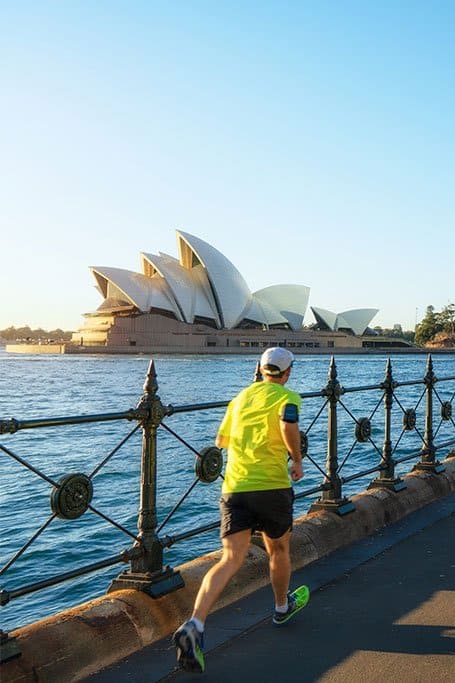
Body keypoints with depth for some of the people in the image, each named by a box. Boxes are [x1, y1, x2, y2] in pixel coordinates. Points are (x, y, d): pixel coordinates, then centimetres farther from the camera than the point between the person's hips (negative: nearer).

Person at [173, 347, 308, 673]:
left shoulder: (241, 396, 16)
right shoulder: (287, 396, -1)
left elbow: (221, 440, 22)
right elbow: (289, 426, -23)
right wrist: (298, 460, -7)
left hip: (234, 487, 4)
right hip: (272, 486, -3)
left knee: (231, 560, -2)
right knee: (279, 550, 22)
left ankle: (194, 625, -20)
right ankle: (283, 607, 44)